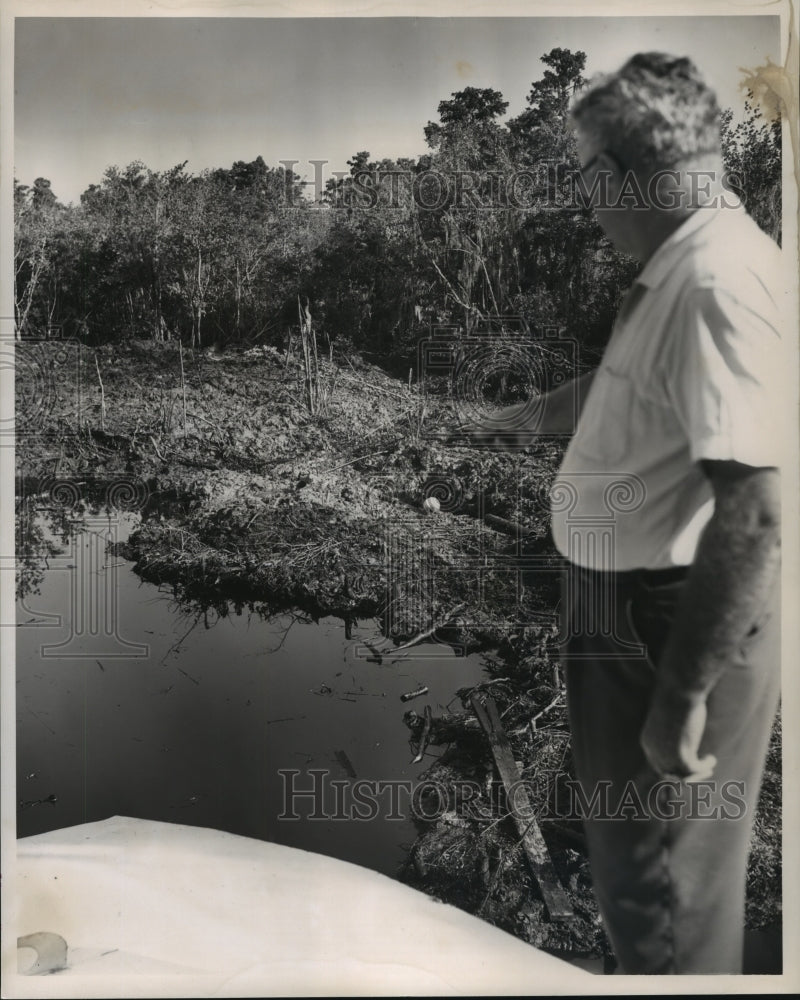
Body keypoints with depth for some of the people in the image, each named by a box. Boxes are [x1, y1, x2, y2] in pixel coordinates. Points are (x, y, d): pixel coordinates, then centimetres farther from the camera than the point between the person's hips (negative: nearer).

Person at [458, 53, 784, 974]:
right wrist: (536, 417, 43)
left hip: (672, 621, -10)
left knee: (664, 883, 10)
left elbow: (753, 510, -30)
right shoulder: (677, 268, 8)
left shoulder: (719, 280, -24)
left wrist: (687, 693, -26)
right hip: (625, 602, 10)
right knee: (624, 843, 28)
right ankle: (644, 960, 51)